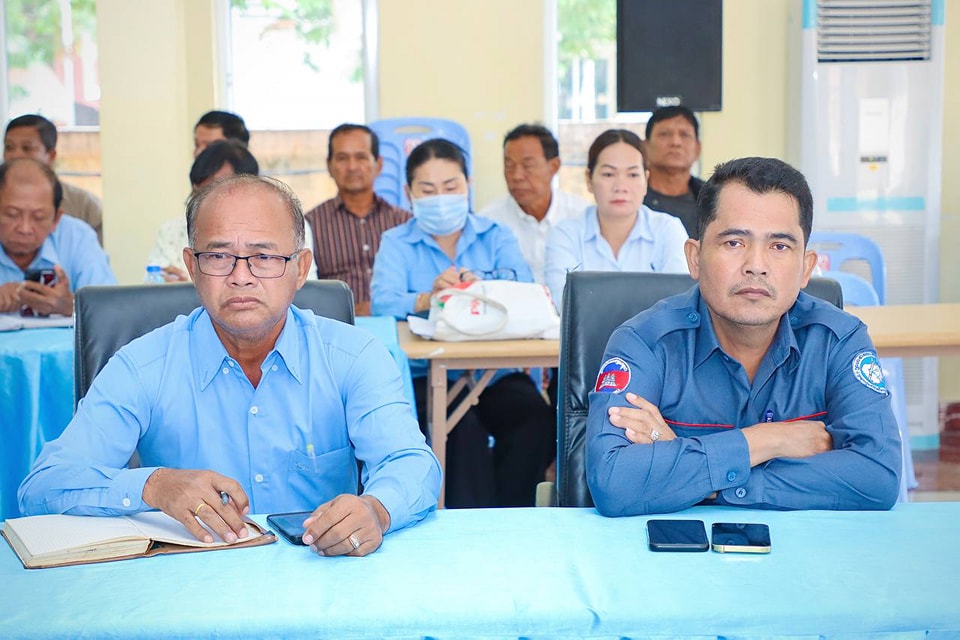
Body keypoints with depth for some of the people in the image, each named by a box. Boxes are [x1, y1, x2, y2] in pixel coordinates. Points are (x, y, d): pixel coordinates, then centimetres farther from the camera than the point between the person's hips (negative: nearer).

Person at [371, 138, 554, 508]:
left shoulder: (496, 237, 16)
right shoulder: (396, 243, 12)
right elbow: (383, 303, -8)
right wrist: (427, 299, -31)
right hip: (426, 376, -1)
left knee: (536, 419, -28)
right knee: (464, 429, -32)